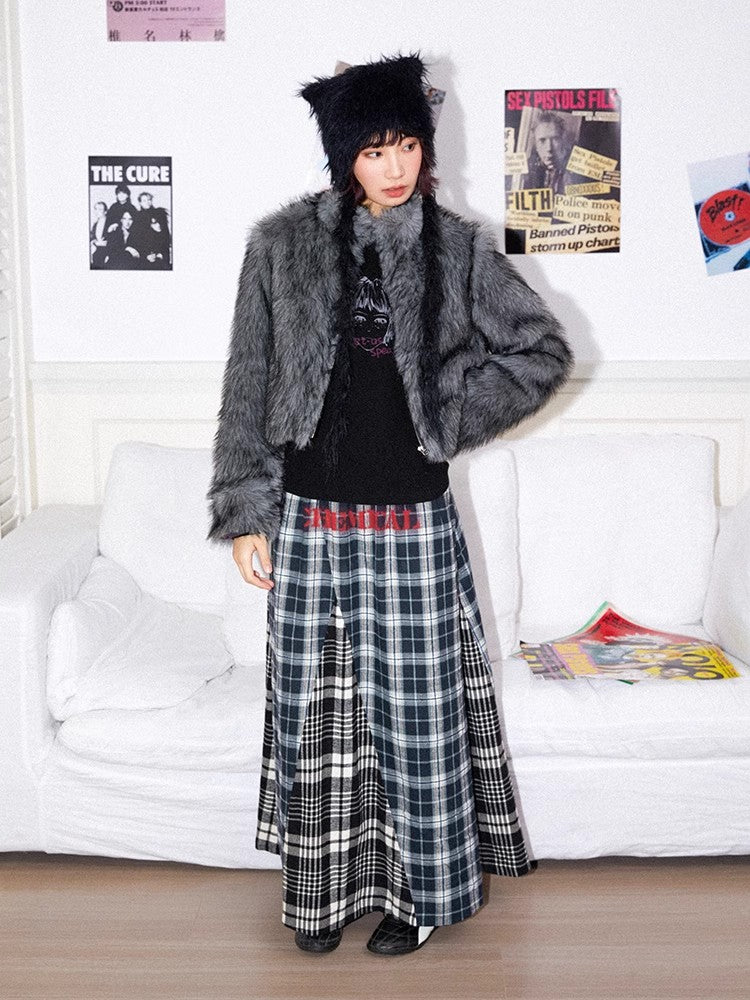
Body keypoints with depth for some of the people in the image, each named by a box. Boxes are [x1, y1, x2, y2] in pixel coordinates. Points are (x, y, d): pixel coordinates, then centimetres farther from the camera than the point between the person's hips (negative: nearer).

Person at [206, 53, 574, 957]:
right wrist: (245, 512, -2)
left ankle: (417, 891, 25)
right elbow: (248, 385, 1)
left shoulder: (455, 247, 0)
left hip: (413, 525, 0)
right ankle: (322, 886, 28)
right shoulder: (283, 243, 0)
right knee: (314, 707, 10)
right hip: (309, 521, 1)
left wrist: (456, 414, -2)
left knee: (416, 709, 7)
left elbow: (544, 349, 7)